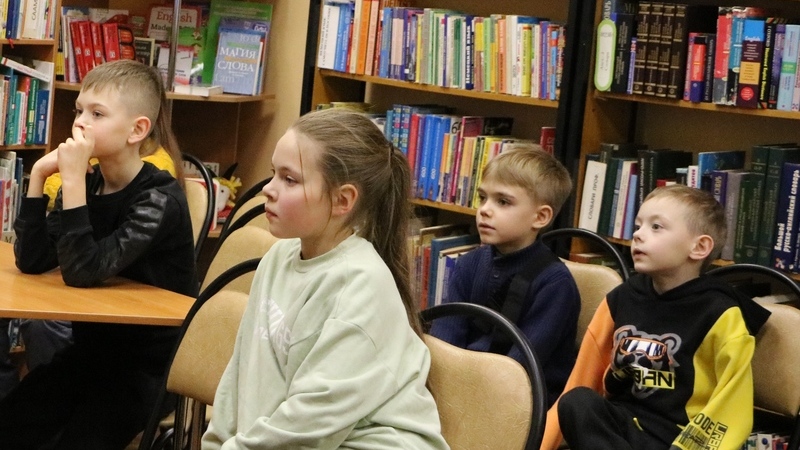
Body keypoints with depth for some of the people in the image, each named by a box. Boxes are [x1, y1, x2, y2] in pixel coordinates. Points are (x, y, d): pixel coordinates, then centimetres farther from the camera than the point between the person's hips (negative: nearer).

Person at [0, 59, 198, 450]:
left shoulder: (159, 198, -21)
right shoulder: (89, 183, 0)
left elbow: (82, 272, -28)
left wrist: (73, 180, -31)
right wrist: (39, 176, -15)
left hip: (151, 363, -7)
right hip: (94, 345, 7)